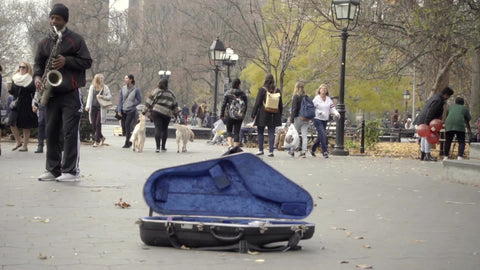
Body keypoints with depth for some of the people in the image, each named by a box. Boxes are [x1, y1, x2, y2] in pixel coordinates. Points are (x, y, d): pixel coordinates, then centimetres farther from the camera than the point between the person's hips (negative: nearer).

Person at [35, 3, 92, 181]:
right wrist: (37, 77, -4)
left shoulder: (76, 40, 1)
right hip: (52, 93, 5)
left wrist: (66, 61, -15)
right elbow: (38, 63, 17)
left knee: (70, 132, -8)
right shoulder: (44, 43, 15)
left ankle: (71, 170, -7)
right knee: (51, 132, 6)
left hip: (71, 93, -5)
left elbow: (87, 62, -2)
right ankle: (53, 169, 12)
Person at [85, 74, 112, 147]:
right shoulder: (92, 87, 8)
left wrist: (103, 97, -12)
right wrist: (87, 106, -5)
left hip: (101, 108, -2)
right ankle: (102, 137, 22)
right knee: (93, 124, 1)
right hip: (93, 107, 2)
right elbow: (89, 97, 6)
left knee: (98, 124, -8)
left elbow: (110, 97, 6)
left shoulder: (105, 87, 4)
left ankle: (97, 141, -2)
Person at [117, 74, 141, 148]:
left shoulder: (135, 90, -5)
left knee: (127, 125, -13)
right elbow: (120, 100, 6)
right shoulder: (123, 89, 4)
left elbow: (139, 100, 3)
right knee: (124, 127, 5)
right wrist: (119, 110, 0)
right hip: (123, 111, 4)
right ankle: (130, 140, 24)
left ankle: (127, 143, -4)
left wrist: (132, 105, -9)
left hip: (131, 111, -4)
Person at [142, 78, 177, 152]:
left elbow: (149, 102, 2)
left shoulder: (155, 91, 3)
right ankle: (163, 147, 16)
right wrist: (175, 113, 26)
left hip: (156, 112, -2)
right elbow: (174, 105, 15)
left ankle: (158, 147, -14)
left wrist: (144, 111, 6)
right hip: (167, 113, 2)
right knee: (164, 129, 13)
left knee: (158, 128, -4)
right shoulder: (171, 93, 10)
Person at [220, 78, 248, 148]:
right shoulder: (243, 94, 2)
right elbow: (245, 105, 4)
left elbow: (223, 105, -2)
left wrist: (221, 115, 4)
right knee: (237, 132, 6)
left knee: (229, 131, 14)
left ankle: (230, 144, -8)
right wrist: (243, 115, 16)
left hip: (229, 115, -1)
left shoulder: (228, 93, -2)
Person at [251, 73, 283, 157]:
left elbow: (257, 103, -6)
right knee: (271, 133, 4)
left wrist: (253, 113, 0)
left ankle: (260, 149, 7)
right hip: (274, 115, 3)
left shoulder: (262, 90, -7)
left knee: (260, 132, 7)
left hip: (263, 114, -3)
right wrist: (280, 115, 17)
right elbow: (280, 105, 9)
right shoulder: (277, 91, 4)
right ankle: (271, 151, 0)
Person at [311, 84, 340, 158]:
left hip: (325, 120, 6)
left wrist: (336, 113, -13)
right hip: (317, 119, -6)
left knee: (320, 137, 12)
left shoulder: (329, 99, 9)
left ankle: (313, 149, 30)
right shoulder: (316, 99, -6)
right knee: (323, 135, -16)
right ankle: (325, 151, -15)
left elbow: (332, 108, 5)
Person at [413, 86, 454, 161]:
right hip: (426, 120, -11)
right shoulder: (438, 101, -19)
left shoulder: (435, 97, 14)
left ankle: (423, 155, 19)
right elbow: (430, 112, -25)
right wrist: (426, 124, -25)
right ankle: (427, 156, -8)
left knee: (424, 137, 14)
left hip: (422, 119, 11)